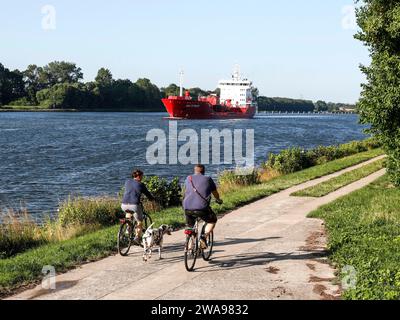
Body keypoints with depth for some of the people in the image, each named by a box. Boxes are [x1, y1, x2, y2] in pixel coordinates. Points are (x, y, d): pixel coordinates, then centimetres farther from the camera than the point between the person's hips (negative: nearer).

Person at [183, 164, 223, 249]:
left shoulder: (188, 179, 17)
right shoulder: (208, 179, 10)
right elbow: (215, 193, 23)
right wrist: (218, 200, 45)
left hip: (187, 208, 3)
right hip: (202, 208, -3)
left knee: (190, 227, 24)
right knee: (213, 220, 21)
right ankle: (204, 237, 1)